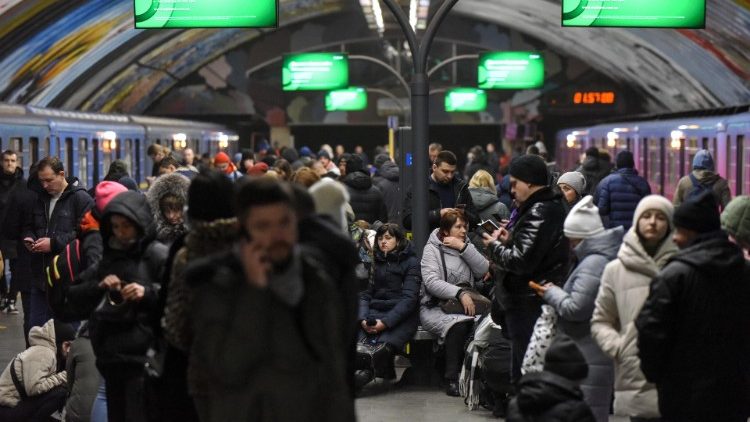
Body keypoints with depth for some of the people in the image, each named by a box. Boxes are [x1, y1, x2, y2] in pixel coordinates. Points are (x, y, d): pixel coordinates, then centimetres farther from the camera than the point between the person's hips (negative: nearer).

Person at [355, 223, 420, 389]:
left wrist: (386, 322, -18)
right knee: (356, 342, -30)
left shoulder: (411, 262, 7)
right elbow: (365, 294, 15)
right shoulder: (376, 262, 23)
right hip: (375, 312, 3)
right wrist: (363, 318, -7)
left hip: (401, 317, -3)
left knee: (384, 344, -34)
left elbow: (409, 298, -5)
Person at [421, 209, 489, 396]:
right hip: (435, 307, -4)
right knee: (458, 325, -35)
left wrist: (463, 247, -6)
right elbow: (431, 282, -12)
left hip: (466, 303, 4)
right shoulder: (432, 248, 3)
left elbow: (483, 270, 3)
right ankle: (452, 379, -26)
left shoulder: (466, 246, 19)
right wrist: (460, 293, -24)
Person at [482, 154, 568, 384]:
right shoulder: (552, 206, 14)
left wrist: (494, 246, -7)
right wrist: (509, 240, 5)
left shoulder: (538, 214, -18)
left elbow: (521, 261, -24)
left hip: (528, 305, -11)